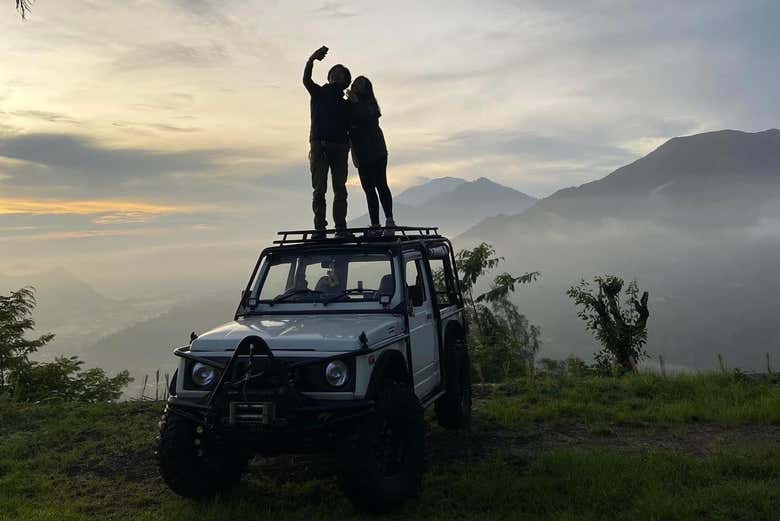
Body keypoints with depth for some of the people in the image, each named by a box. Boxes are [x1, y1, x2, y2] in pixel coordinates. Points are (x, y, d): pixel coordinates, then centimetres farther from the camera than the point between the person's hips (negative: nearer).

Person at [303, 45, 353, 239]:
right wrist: (312, 59, -19)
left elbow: (350, 128, 13)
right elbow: (306, 80, -4)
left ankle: (341, 228, -3)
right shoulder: (319, 93, 15)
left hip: (339, 147, 2)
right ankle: (319, 228, -11)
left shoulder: (346, 104, 20)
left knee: (340, 190, -3)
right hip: (319, 145, -2)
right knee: (319, 189, -8)